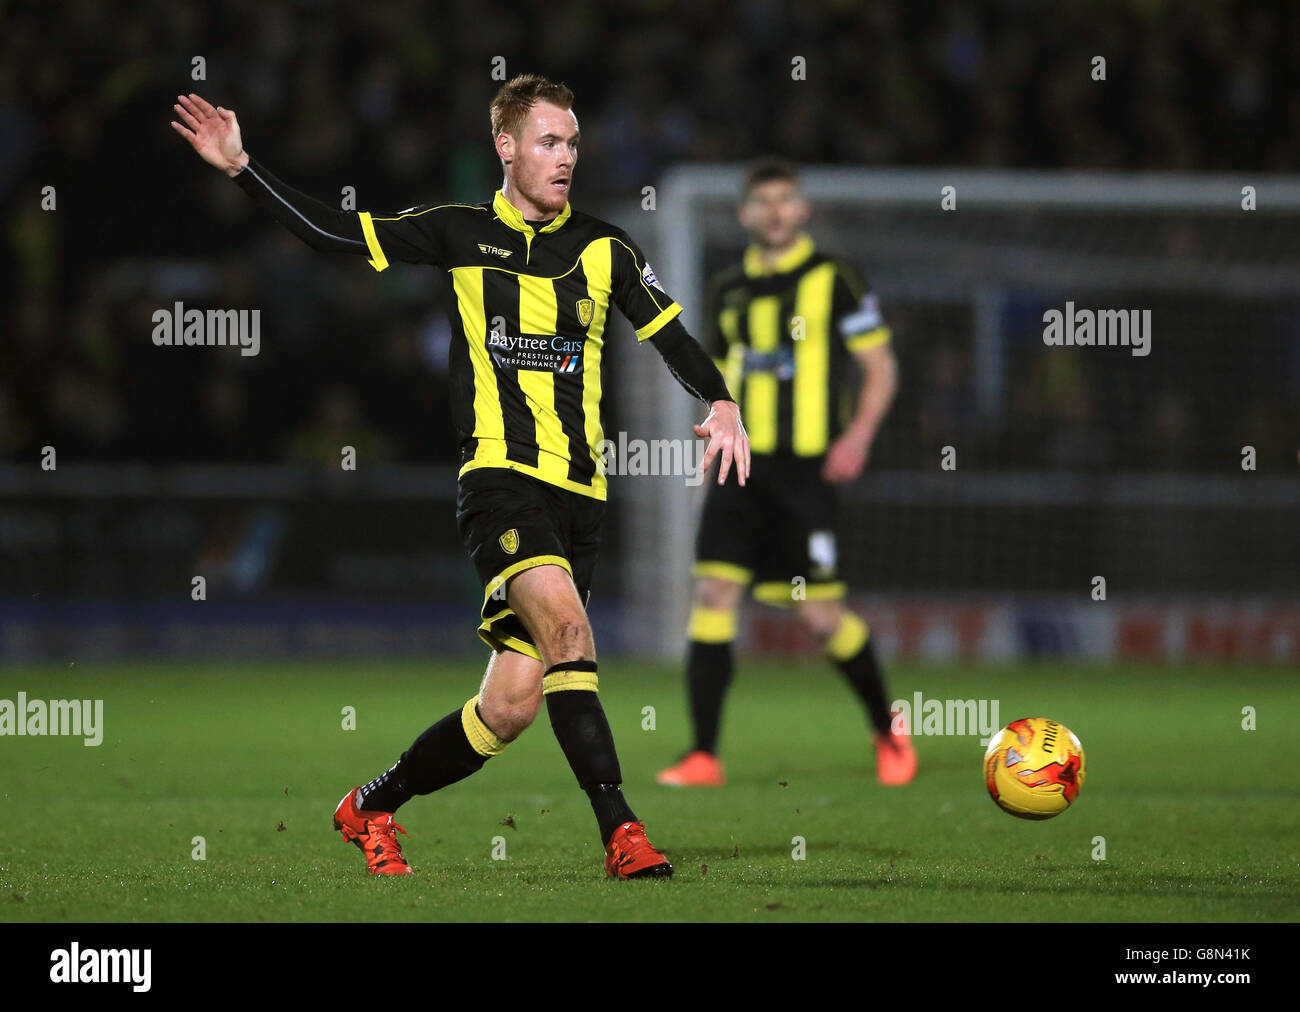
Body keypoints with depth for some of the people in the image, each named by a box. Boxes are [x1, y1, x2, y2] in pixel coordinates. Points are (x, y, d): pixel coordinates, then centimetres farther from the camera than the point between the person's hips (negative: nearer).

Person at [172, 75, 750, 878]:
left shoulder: (605, 249, 11)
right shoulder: (462, 234, 6)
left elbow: (673, 336, 14)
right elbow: (330, 231, 7)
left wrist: (721, 403, -5)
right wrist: (241, 166, 0)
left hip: (579, 493, 3)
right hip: (501, 475, -3)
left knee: (512, 705, -1)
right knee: (565, 624, -29)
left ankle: (371, 808, 20)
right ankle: (622, 833, -29)